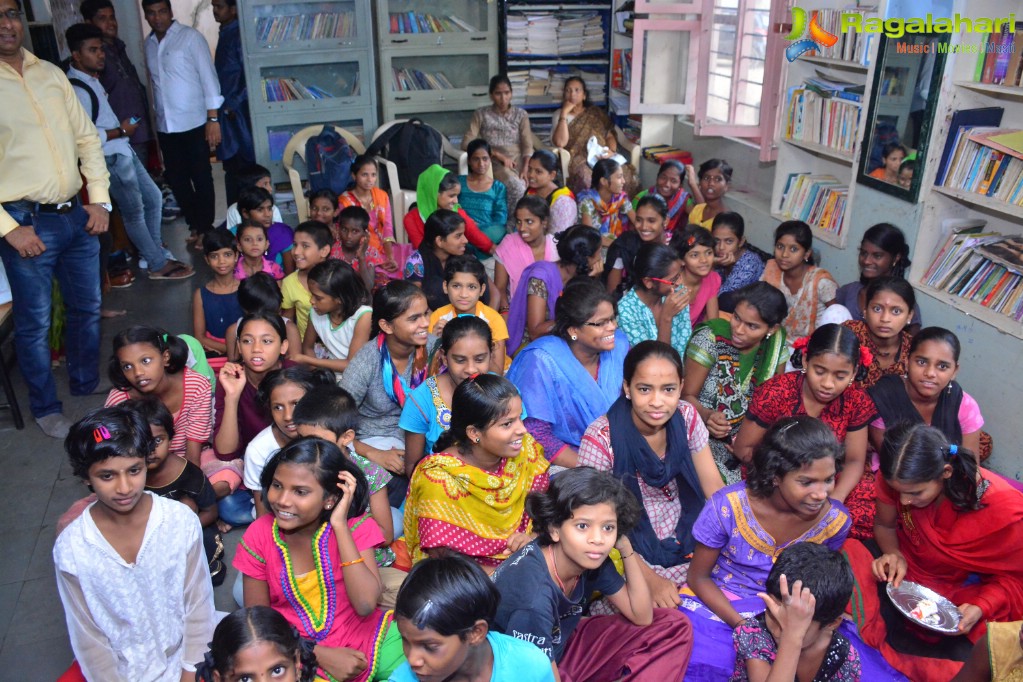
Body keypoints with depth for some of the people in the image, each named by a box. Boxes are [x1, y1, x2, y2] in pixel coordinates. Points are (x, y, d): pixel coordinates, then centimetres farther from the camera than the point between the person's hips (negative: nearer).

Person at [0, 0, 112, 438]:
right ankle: (45, 408, 24)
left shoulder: (50, 74, 8)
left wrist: (100, 200, 4)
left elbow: (87, 137, 12)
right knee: (35, 323, 6)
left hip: (75, 215, 5)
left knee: (87, 308, 16)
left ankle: (88, 386, 37)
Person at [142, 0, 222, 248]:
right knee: (176, 179, 9)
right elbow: (154, 83, 15)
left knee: (201, 178, 0)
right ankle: (195, 225, 23)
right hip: (165, 126, 5)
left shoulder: (190, 37, -4)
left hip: (193, 123, -5)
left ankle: (205, 228, 12)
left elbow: (208, 77, -8)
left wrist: (213, 118, -14)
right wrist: (156, 118, 12)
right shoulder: (148, 44, 11)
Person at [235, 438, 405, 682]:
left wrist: (340, 525, -23)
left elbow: (366, 605, -22)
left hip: (365, 641, -1)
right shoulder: (259, 536, -7)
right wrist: (320, 655, -12)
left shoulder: (355, 526, -10)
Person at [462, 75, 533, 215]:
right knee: (517, 187, -34)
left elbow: (527, 145, 4)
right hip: (495, 163, -2)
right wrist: (498, 155, -11)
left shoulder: (521, 114, 13)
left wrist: (525, 169, -16)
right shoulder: (481, 114, 7)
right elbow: (467, 143, -3)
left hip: (518, 162, 3)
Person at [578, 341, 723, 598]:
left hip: (689, 544, 5)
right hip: (634, 556, -5)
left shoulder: (686, 417, -7)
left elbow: (715, 489, 1)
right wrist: (650, 579, -20)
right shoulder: (601, 439, -20)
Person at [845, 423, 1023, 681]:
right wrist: (893, 554, -19)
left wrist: (980, 609, -26)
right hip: (905, 575, 2)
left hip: (963, 595, -1)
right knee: (847, 554, -25)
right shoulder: (896, 479, -19)